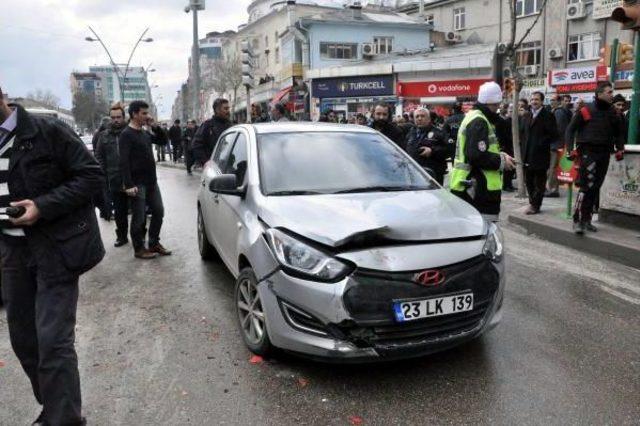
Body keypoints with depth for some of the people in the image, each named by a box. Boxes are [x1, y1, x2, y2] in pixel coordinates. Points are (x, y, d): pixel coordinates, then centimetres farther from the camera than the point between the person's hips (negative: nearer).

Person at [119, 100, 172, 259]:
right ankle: (139, 249, 12)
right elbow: (124, 162, -17)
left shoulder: (145, 132, 13)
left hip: (151, 181, 8)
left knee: (158, 212, 11)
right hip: (138, 183, -8)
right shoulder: (126, 134, -11)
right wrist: (129, 184, -23)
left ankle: (154, 243, 24)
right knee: (139, 218, 0)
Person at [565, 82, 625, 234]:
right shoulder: (586, 111, -5)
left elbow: (619, 133, 22)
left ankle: (586, 220, 17)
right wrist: (570, 149, -12)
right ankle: (577, 220, -9)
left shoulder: (612, 113, 11)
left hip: (604, 154, 6)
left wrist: (619, 148, 9)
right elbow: (570, 129, -3)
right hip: (588, 153, -6)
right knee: (587, 186, -14)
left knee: (595, 188, 8)